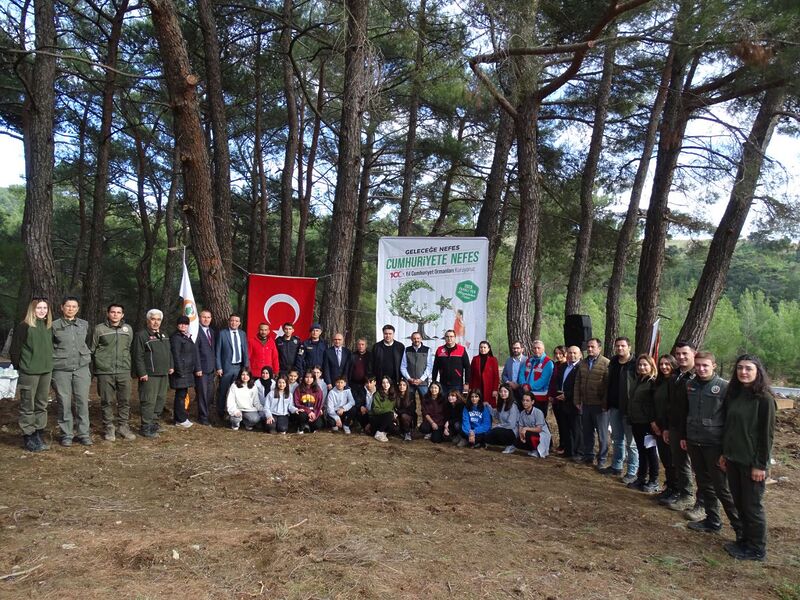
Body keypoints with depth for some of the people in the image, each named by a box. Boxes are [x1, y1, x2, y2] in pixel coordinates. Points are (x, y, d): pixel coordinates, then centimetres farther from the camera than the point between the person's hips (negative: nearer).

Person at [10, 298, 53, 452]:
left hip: (46, 371, 6)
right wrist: (17, 369, -6)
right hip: (29, 373, -6)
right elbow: (14, 350, -8)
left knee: (42, 405, 11)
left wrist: (50, 366, 12)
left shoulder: (49, 327, 9)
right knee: (28, 406, 3)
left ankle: (38, 436, 20)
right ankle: (28, 438, 11)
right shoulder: (24, 327, -9)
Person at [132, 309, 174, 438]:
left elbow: (169, 352, 27)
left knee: (161, 399, 13)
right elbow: (138, 356, -14)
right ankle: (146, 427, -2)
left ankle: (154, 423, 24)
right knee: (149, 401, -8)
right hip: (149, 375, -8)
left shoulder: (163, 335, 17)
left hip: (163, 374, 8)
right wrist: (142, 373, -18)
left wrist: (170, 366, 18)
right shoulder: (141, 335, -9)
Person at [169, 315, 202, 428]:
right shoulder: (175, 338, -10)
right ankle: (181, 419, 3)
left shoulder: (188, 337, 18)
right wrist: (180, 371, -19)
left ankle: (179, 418, 21)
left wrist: (197, 368, 14)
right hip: (181, 371, -9)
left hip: (187, 371, 9)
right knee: (181, 395, -4)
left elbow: (194, 354, 19)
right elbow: (176, 355, -15)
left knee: (182, 395, 13)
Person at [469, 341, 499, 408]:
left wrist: (495, 389, -7)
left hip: (489, 389, -2)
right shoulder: (475, 359, 9)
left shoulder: (493, 360, 2)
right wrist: (471, 389, 3)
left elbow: (496, 376, 0)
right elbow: (471, 375, 9)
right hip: (477, 388, 2)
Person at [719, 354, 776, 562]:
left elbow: (767, 433, -13)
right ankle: (745, 539, 30)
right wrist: (724, 453, 12)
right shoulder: (733, 394, 7)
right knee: (739, 503, 15)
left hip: (751, 462, -6)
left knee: (752, 505, 5)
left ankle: (757, 549, 18)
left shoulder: (764, 398, -13)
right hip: (733, 459, 6)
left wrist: (760, 465, -14)